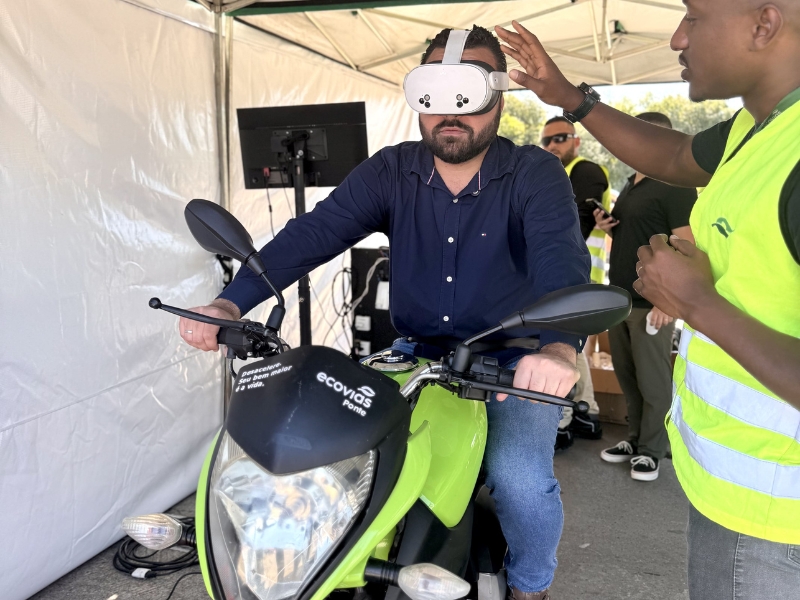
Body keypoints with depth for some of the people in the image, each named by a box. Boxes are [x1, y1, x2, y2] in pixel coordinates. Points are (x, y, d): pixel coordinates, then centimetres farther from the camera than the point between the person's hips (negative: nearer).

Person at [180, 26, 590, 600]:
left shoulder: (535, 173, -10)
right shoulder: (391, 171, -2)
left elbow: (561, 255, -29)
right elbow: (314, 233, -14)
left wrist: (559, 346, -50)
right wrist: (232, 303, -29)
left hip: (515, 360, -3)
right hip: (415, 352, 4)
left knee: (522, 480, -23)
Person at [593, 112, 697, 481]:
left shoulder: (676, 187, -11)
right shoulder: (631, 185, 16)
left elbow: (686, 247, -17)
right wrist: (607, 227, 4)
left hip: (651, 302, -8)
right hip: (620, 298, 8)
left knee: (653, 381, 2)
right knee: (627, 377, 15)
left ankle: (651, 450, 15)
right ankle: (635, 439, 28)